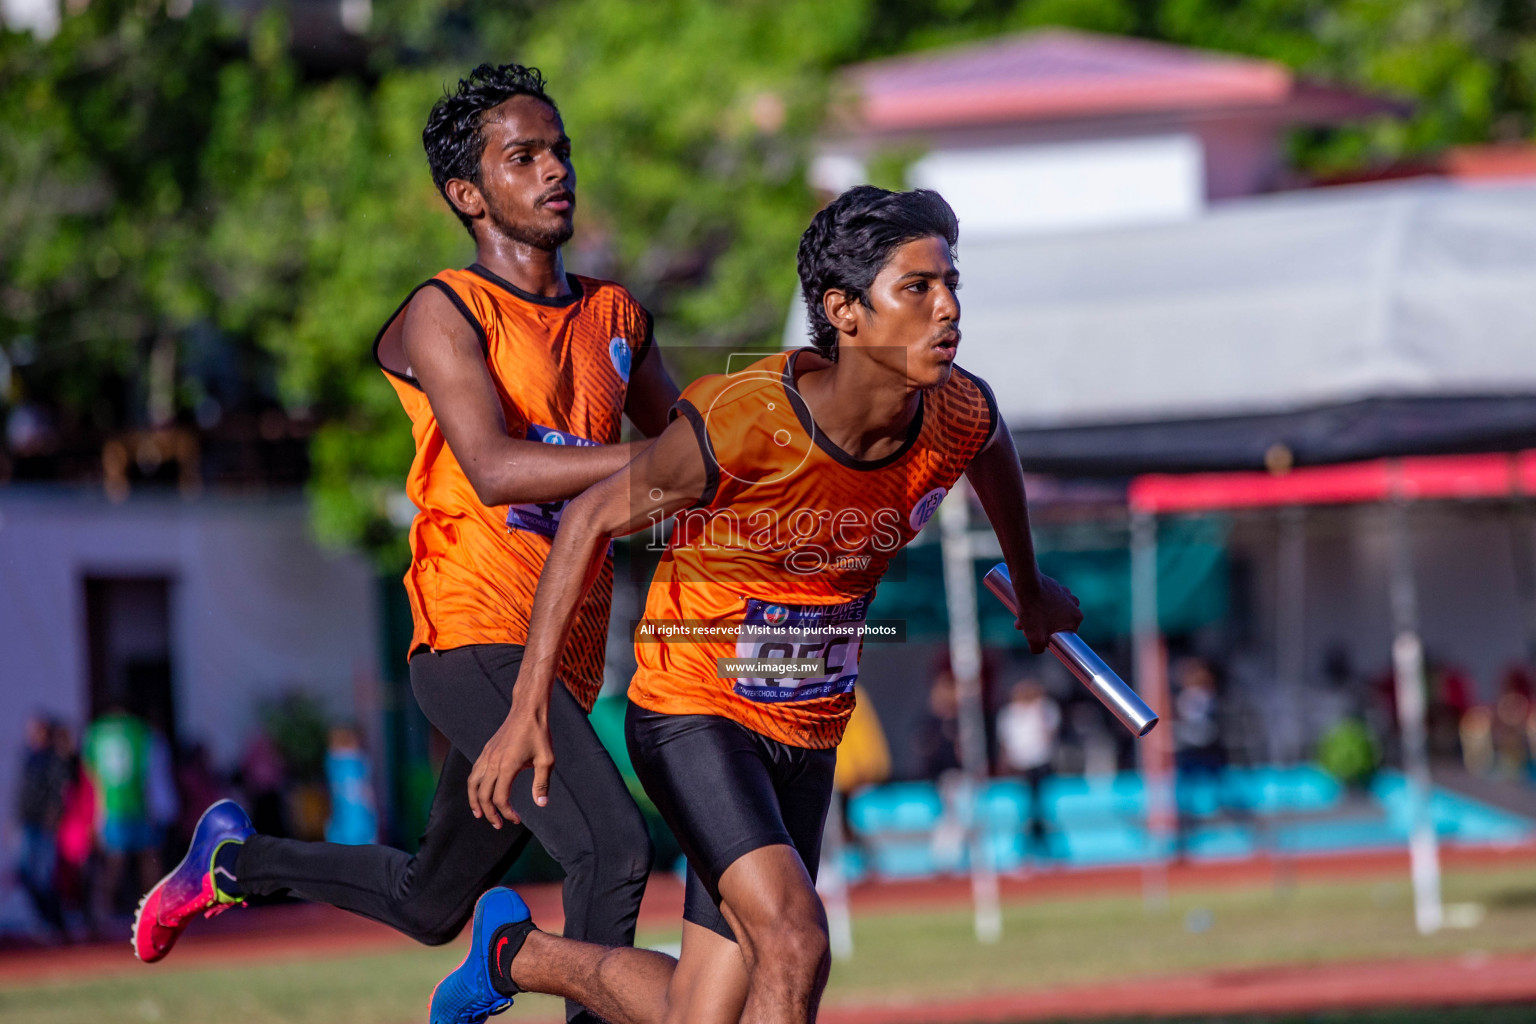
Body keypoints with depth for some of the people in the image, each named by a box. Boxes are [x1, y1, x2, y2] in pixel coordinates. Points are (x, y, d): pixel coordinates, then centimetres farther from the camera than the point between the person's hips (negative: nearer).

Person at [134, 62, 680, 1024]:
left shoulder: (616, 318, 14)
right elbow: (494, 471, -23)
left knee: (430, 906, 20)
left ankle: (237, 859, 42)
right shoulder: (445, 315, -7)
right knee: (614, 846, -26)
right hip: (475, 639, -8)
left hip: (567, 658, 8)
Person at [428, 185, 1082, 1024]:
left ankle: (516, 951, 34)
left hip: (806, 737, 6)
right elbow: (594, 520, -13)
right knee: (796, 946, -26)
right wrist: (528, 710, -16)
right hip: (690, 712, -6)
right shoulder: (741, 421, -27)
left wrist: (1030, 588, 32)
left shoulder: (957, 417, -12)